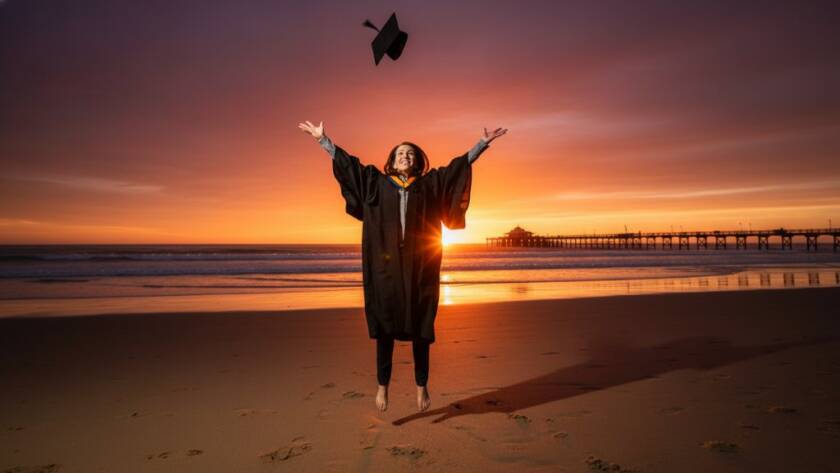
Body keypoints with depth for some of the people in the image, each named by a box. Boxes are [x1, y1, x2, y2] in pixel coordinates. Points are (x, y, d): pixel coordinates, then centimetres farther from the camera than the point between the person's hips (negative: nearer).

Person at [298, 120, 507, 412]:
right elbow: (348, 163, 15)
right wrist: (323, 140, 14)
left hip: (420, 267, 0)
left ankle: (421, 385, 17)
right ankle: (383, 385, 15)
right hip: (386, 266, 0)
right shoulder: (377, 183, 13)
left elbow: (459, 164, 12)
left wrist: (483, 143, 8)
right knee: (385, 327, 3)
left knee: (420, 328, 4)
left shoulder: (430, 184, 12)